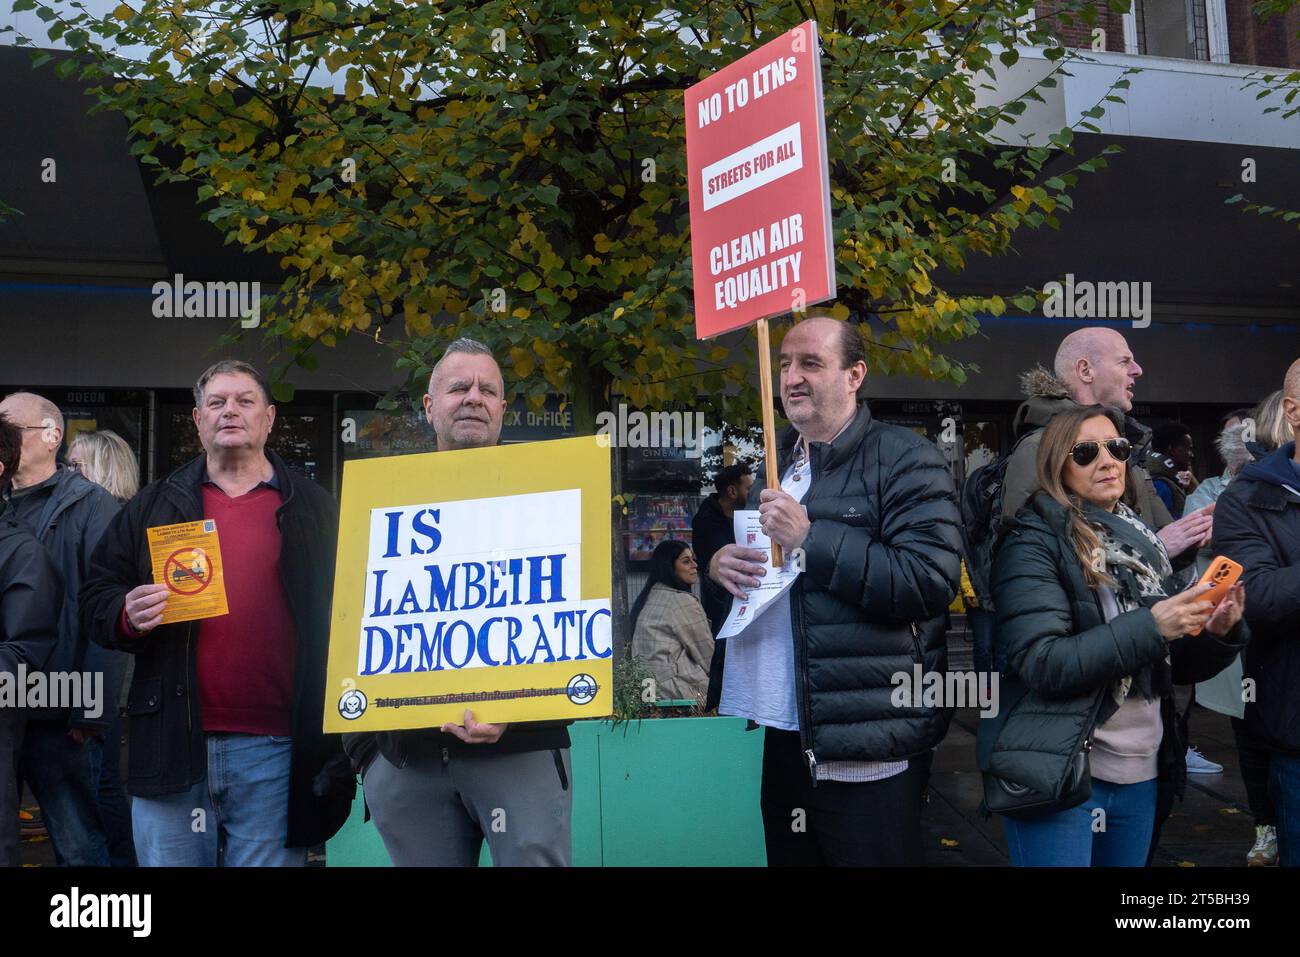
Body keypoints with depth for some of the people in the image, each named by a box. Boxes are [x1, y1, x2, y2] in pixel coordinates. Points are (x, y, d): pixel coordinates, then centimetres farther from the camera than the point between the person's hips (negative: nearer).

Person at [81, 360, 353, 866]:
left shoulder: (313, 508, 7)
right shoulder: (154, 506, 13)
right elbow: (97, 598, 13)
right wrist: (127, 616, -11)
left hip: (274, 750, -1)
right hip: (171, 744, 2)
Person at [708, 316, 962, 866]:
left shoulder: (906, 460, -10)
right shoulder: (772, 461, 14)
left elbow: (931, 581, -22)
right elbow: (744, 556, 27)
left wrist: (810, 539, -22)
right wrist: (719, 563, 2)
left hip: (866, 743, -7)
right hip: (785, 729, 7)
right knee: (787, 855, 19)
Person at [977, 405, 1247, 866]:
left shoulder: (1141, 542, 10)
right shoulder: (1034, 542, -10)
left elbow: (1177, 666, 14)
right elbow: (1044, 666, -20)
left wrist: (1218, 633, -6)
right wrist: (1149, 626, -25)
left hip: (1142, 773, 7)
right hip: (1059, 775, -6)